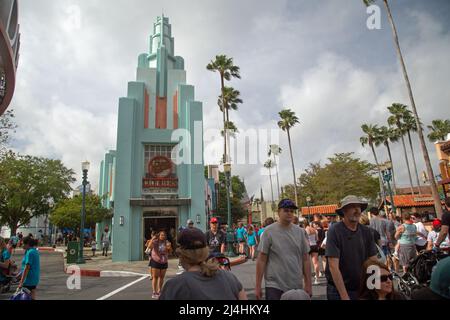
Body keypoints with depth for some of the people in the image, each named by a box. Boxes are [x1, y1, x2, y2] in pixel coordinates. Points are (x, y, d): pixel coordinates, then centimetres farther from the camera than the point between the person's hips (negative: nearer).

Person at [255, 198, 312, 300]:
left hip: (297, 286, 4)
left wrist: (308, 284, 6)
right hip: (274, 286, -4)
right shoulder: (269, 231, -8)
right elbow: (261, 260, -7)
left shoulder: (299, 232, 4)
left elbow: (305, 259, 8)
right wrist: (258, 286, -7)